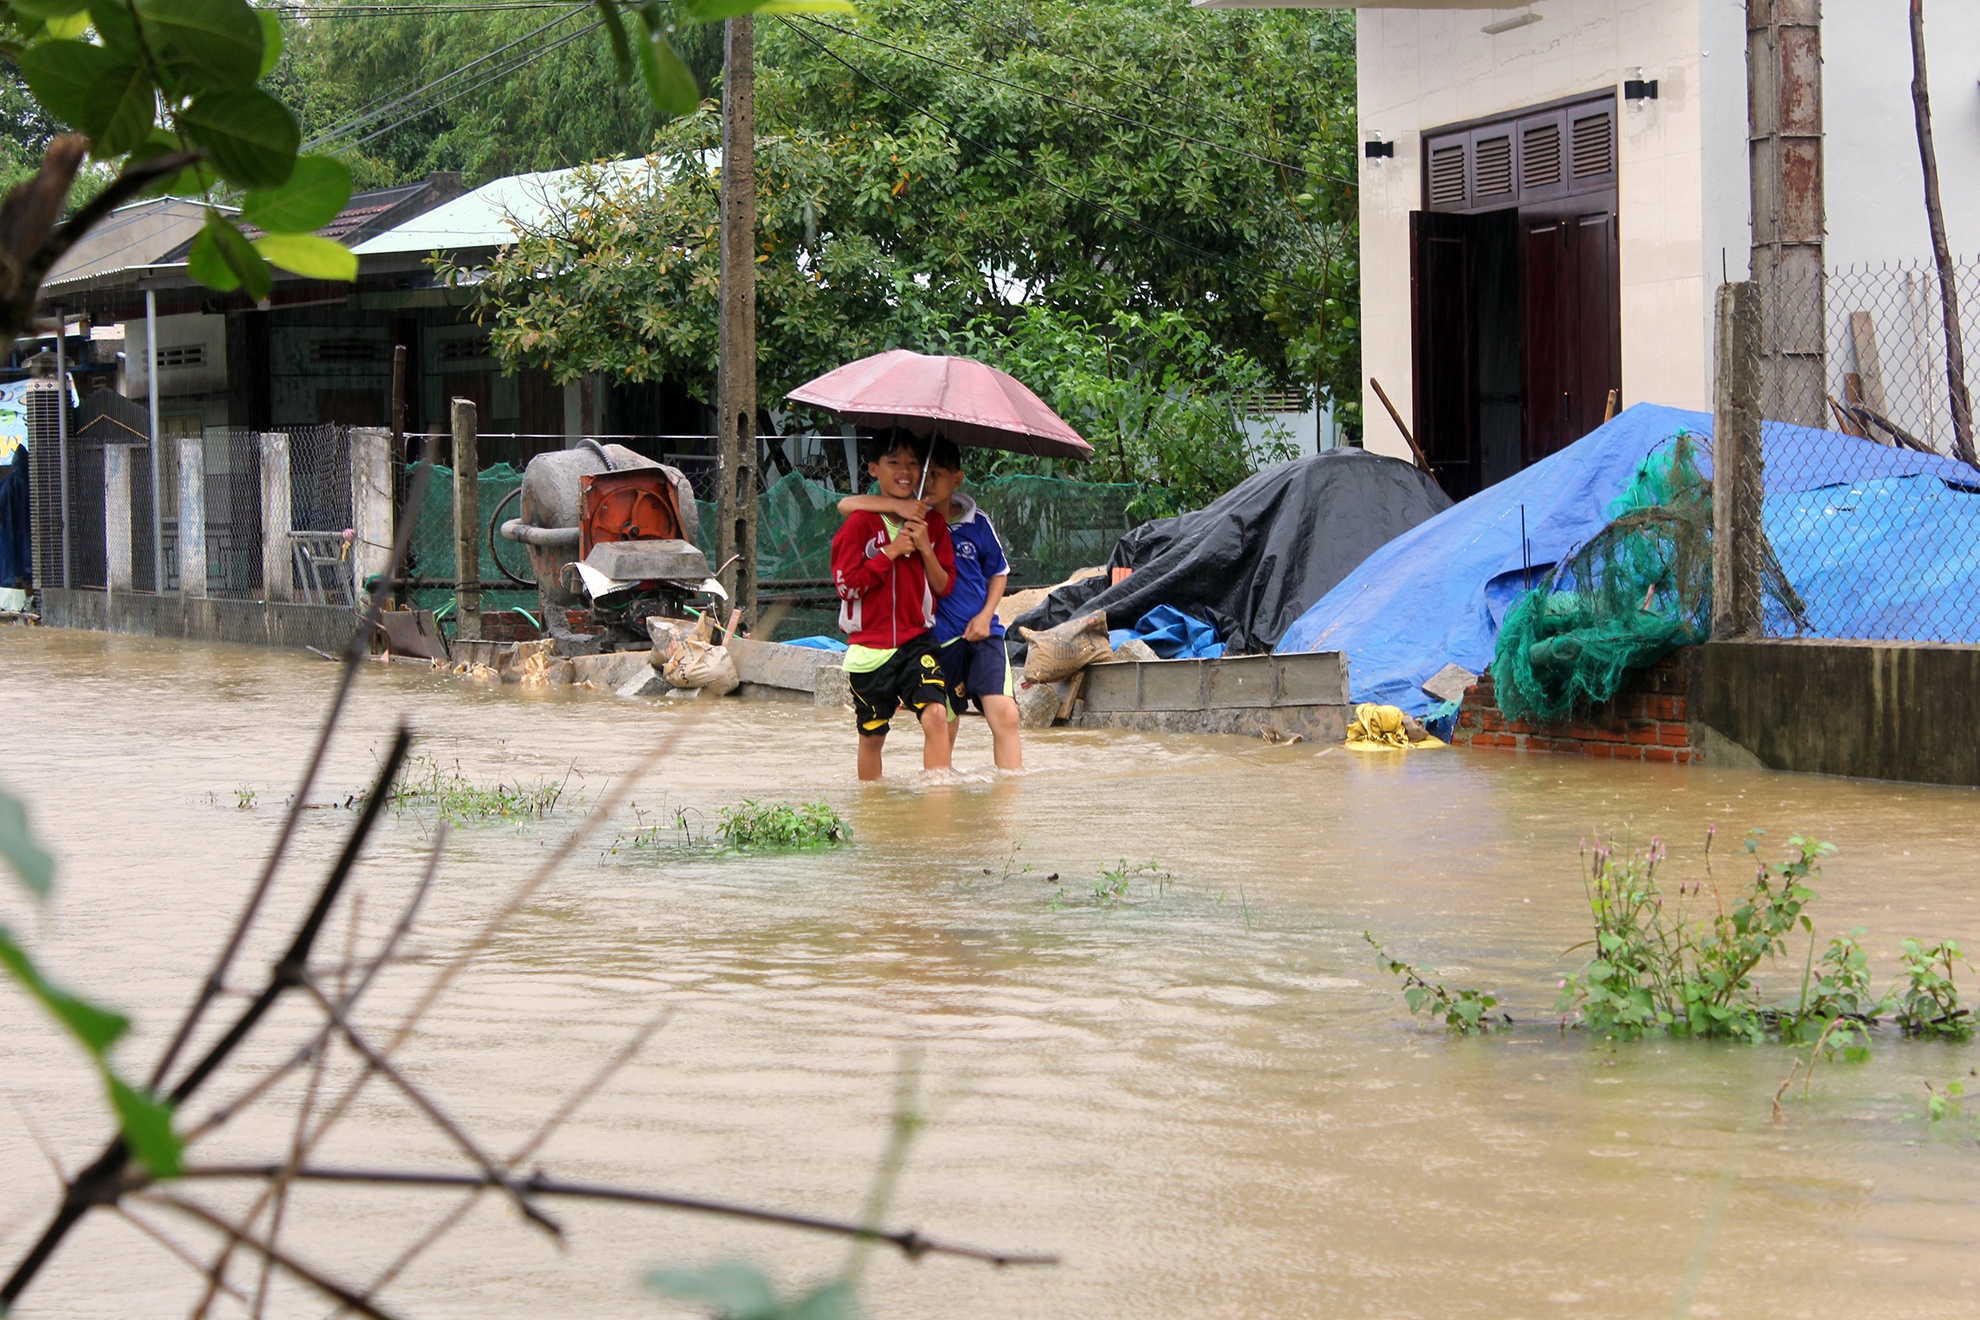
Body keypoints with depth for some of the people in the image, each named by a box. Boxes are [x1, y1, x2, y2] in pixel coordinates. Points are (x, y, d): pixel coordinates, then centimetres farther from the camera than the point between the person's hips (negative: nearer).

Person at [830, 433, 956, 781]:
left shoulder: (932, 523, 6)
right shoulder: (861, 522, -4)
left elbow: (944, 586, 6)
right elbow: (846, 584, -10)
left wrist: (925, 548, -9)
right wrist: (891, 552, -14)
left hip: (917, 640, 1)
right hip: (870, 645, -1)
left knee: (936, 716, -20)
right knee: (871, 735, 10)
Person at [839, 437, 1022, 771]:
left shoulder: (976, 523, 4)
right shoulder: (912, 519, -1)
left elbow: (998, 572, 18)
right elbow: (846, 505, -11)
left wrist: (985, 615, 1)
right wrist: (897, 505, -24)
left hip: (982, 633, 1)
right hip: (939, 639, -1)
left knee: (1004, 715, -14)